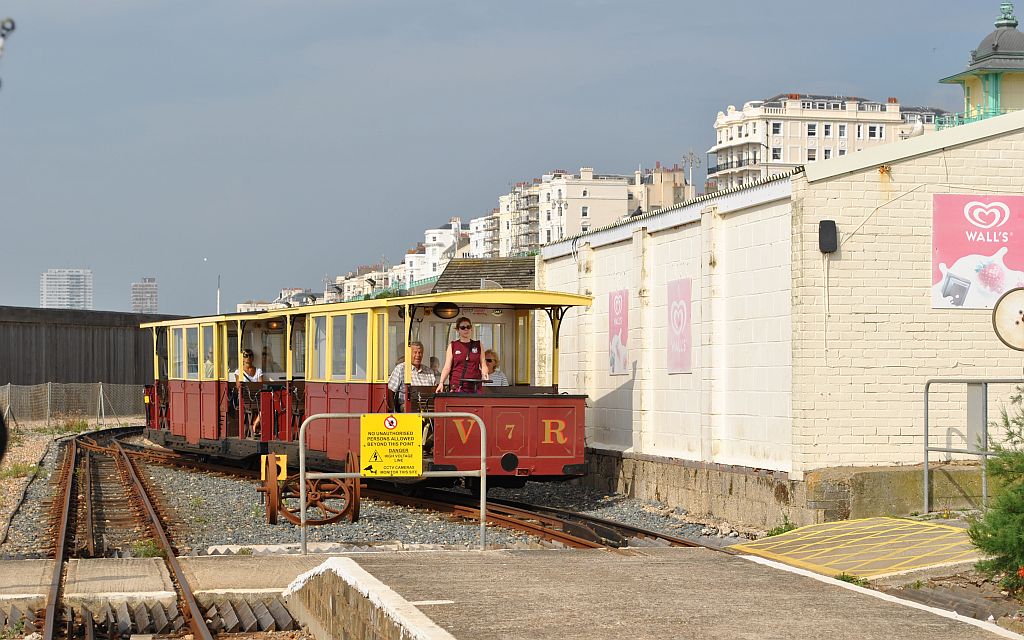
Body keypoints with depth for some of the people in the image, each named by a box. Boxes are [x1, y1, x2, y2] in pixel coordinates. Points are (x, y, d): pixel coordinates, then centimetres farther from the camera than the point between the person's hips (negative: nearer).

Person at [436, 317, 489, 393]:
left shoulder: (478, 345, 13)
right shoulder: (452, 346, 8)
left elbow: (483, 365, 11)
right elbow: (447, 367, 3)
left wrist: (484, 373, -12)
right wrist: (441, 383, -11)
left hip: (475, 387, 1)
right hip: (456, 386, -1)